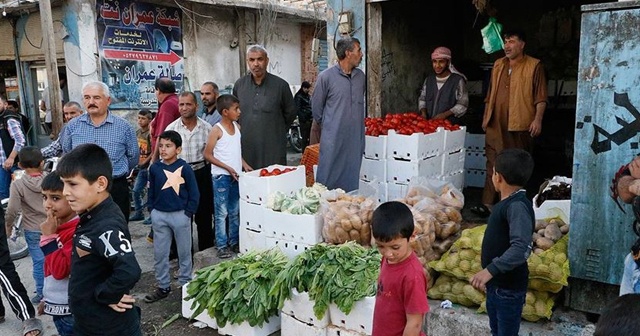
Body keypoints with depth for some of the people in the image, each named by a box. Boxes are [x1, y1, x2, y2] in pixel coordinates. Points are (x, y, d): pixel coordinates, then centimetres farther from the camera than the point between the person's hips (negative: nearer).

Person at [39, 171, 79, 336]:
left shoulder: (76, 231, -23)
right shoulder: (57, 227, 6)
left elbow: (60, 270, -25)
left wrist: (49, 236, -23)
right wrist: (47, 299, 23)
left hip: (70, 309, -9)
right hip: (57, 305, 9)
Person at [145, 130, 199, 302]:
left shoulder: (184, 168, -9)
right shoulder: (154, 168, 0)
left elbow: (194, 193, -5)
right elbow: (151, 191, 10)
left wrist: (188, 213, -8)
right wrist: (152, 210, 3)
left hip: (180, 215, -3)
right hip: (159, 215, 3)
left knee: (184, 252, 10)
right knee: (159, 253, 10)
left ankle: (186, 284, 25)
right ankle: (163, 286, 24)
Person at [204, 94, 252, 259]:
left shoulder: (237, 126, 8)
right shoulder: (217, 130, -11)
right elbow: (207, 155, -11)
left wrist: (244, 164, 4)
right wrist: (228, 168, -16)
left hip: (236, 175, 7)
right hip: (221, 176, -6)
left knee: (235, 211, 14)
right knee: (221, 213, 1)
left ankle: (234, 242, 25)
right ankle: (222, 245, 10)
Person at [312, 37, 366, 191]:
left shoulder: (361, 76, 8)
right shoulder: (326, 76, -8)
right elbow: (316, 106, 1)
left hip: (356, 139, 5)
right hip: (333, 138, -5)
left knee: (352, 181, 12)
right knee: (328, 179, 1)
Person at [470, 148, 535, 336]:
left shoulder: (518, 206, -24)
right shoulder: (507, 203, 7)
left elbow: (521, 248, -35)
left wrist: (490, 270, -37)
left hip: (509, 288, -9)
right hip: (496, 284, 9)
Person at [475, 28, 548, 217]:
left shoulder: (534, 66, -1)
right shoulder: (498, 65, 16)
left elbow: (541, 97, -4)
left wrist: (538, 119, -14)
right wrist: (486, 117, 18)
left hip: (521, 125, -4)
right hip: (496, 125, 4)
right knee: (493, 164, -1)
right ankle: (488, 204, -1)